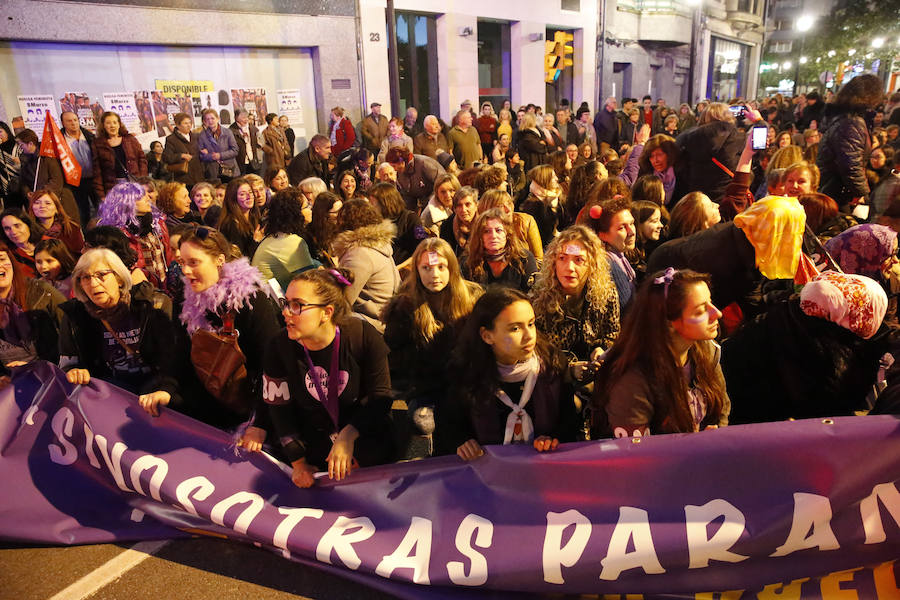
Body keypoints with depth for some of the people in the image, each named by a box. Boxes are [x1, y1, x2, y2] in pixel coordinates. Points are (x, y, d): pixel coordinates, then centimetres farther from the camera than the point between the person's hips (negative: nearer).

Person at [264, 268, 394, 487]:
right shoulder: (279, 346, -13)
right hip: (312, 442, 1)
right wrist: (298, 463, -4)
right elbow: (279, 409, -3)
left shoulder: (363, 335, -18)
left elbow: (380, 396, -11)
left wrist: (348, 436, -23)